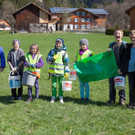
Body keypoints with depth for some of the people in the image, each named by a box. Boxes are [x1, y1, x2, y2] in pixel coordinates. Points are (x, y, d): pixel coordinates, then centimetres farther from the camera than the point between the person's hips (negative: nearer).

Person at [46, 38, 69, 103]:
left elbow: (66, 63, 1)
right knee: (53, 85, 7)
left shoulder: (64, 52, 0)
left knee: (61, 85, 5)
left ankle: (61, 98, 16)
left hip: (61, 72, -2)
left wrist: (67, 71, -3)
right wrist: (53, 58, -19)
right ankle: (53, 98, 16)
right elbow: (47, 60, 0)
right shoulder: (52, 51, 5)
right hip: (53, 71, 2)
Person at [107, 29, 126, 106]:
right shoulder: (111, 45, 13)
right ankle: (112, 99, 18)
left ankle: (122, 99, 14)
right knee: (111, 83, 7)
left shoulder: (124, 45, -3)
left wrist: (121, 68, -15)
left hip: (121, 68, -4)